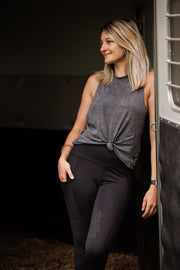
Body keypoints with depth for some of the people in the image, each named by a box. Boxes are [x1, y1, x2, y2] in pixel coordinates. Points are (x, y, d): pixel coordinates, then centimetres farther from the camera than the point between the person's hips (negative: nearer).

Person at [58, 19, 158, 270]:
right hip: (83, 163, 3)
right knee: (82, 245, 2)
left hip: (119, 173, -3)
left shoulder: (149, 81, 4)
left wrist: (154, 185, -5)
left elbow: (155, 136, 2)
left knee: (96, 247, -16)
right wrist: (63, 156, -2)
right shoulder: (96, 81, 14)